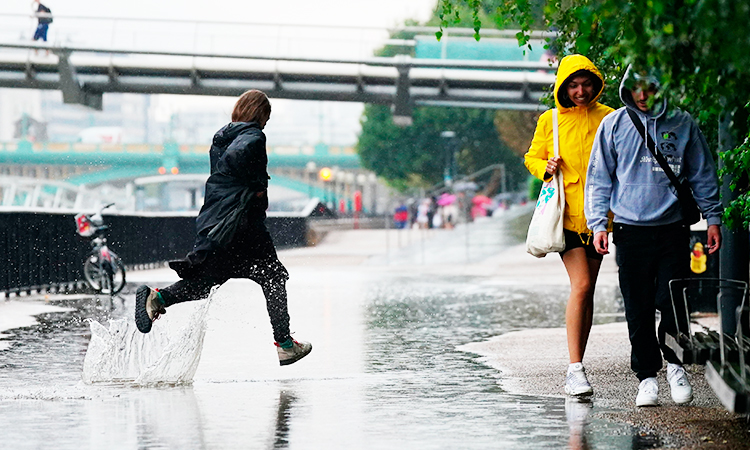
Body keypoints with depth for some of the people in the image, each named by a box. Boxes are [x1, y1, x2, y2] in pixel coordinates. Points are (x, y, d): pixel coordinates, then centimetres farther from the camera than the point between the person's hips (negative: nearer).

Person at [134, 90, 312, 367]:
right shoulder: (253, 136, -10)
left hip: (212, 221, 8)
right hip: (241, 223, -7)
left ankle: (157, 298, -9)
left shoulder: (221, 138, 16)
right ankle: (284, 344, 7)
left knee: (206, 281, 13)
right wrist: (256, 186, -19)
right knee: (273, 279, 5)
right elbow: (235, 156, -30)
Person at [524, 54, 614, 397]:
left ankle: (576, 369, 14)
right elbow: (532, 157, 14)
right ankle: (575, 369, -17)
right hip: (566, 211, -2)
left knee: (587, 291, 6)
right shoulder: (550, 120, 4)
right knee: (581, 285, -16)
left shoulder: (608, 118, 6)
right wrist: (546, 169, -7)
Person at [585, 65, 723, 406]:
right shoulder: (614, 124, 4)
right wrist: (598, 223, 0)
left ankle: (674, 362, 17)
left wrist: (712, 218, 9)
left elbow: (703, 174, 13)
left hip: (673, 228, 0)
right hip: (630, 230, 0)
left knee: (675, 302, -5)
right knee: (639, 310, 2)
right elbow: (599, 177, 8)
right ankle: (647, 376, 11)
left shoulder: (682, 123, 6)